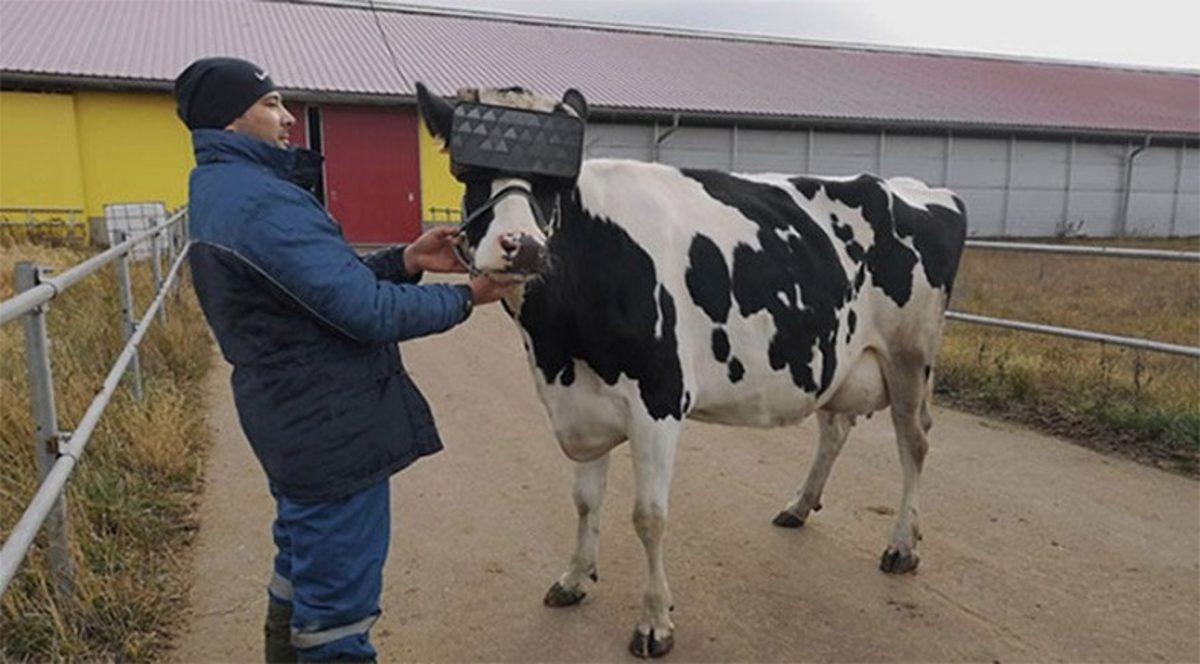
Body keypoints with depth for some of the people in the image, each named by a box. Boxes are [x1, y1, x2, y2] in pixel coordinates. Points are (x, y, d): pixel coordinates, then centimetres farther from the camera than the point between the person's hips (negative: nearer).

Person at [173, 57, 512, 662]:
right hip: (334, 430, -11)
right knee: (338, 611, 4)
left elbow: (330, 281, 12)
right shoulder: (263, 202, -22)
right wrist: (465, 298, -11)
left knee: (301, 572, 27)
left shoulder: (218, 193, 12)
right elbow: (368, 311, -24)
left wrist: (404, 261, -1)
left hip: (290, 423, 11)